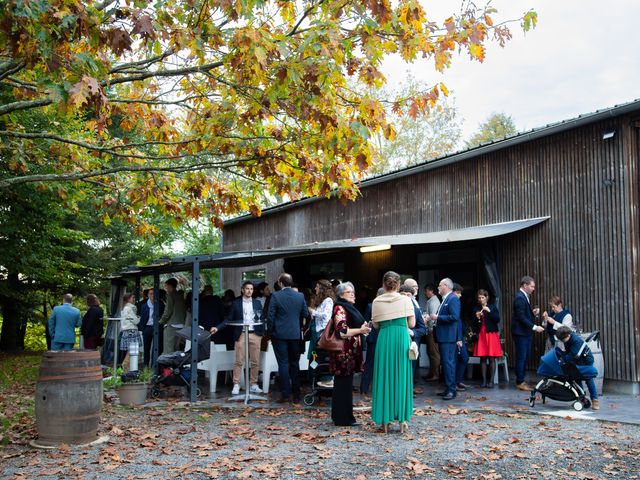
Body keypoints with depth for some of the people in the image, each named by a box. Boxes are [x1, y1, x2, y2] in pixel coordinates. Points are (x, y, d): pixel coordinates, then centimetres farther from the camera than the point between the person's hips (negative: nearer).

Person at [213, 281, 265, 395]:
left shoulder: (257, 302, 10)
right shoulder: (236, 303, 5)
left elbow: (261, 318, 7)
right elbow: (229, 319, 6)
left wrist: (263, 332, -5)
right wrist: (218, 327, -6)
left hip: (255, 334, 2)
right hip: (241, 334, -2)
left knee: (255, 361, 4)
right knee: (239, 361, -3)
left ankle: (254, 385, 14)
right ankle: (236, 385, 4)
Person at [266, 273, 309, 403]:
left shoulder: (275, 296, -10)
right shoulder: (300, 296, -1)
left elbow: (270, 315, -10)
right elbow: (305, 314, 6)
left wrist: (270, 331, 2)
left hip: (280, 334, -3)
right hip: (295, 334, 3)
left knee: (283, 364, 2)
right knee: (295, 364, 12)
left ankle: (285, 394, 2)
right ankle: (296, 395, 15)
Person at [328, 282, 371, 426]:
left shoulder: (349, 308, 18)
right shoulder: (340, 308, -12)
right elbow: (342, 331, -21)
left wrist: (363, 329, 15)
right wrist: (360, 330, -21)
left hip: (350, 352, 10)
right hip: (343, 353, -10)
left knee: (345, 385, 13)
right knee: (343, 385, -5)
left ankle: (341, 416, 21)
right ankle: (343, 418, 1)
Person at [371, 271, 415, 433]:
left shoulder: (376, 302, 3)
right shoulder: (405, 300, -1)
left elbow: (376, 325, 6)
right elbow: (412, 324, 0)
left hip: (384, 340, 1)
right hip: (401, 339, -1)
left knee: (384, 378, 8)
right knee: (401, 377, 8)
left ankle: (385, 421, 11)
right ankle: (402, 419, 11)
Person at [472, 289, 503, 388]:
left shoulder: (492, 307, 3)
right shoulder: (476, 308, 8)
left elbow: (497, 319, -8)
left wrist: (489, 311, -17)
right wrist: (477, 317, -11)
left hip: (491, 334, -2)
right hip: (481, 335, 2)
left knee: (492, 358, -3)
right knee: (482, 358, 2)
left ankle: (491, 381, 2)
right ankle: (484, 380, 7)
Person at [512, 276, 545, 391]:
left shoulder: (525, 296, 13)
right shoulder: (520, 298, -17)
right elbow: (521, 317, -21)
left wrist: (533, 313, 0)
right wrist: (534, 327, -21)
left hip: (526, 332, 9)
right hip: (521, 333, -9)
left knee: (525, 357, 13)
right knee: (521, 358, -2)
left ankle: (521, 380, 21)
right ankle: (520, 382, 5)